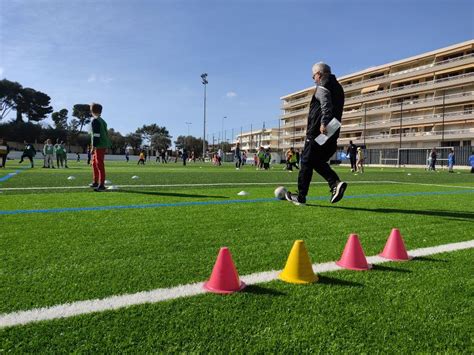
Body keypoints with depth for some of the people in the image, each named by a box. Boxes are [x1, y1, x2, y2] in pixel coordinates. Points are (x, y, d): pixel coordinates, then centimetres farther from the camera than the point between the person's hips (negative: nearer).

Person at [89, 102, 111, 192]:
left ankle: (101, 185, -8)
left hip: (99, 146, -10)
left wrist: (93, 146, -18)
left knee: (99, 164, -9)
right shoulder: (102, 121, 17)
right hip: (104, 145, 10)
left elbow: (96, 135, -18)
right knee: (94, 163, 19)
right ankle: (95, 182, 28)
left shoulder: (95, 121, -11)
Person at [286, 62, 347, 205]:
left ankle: (301, 197, 7)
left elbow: (327, 105, -25)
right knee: (318, 162, 18)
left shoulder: (322, 87, -7)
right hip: (332, 134, 8)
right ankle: (336, 183, -5)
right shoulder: (338, 87, 21)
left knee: (306, 162, 1)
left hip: (318, 133, -8)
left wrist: (324, 123, -31)